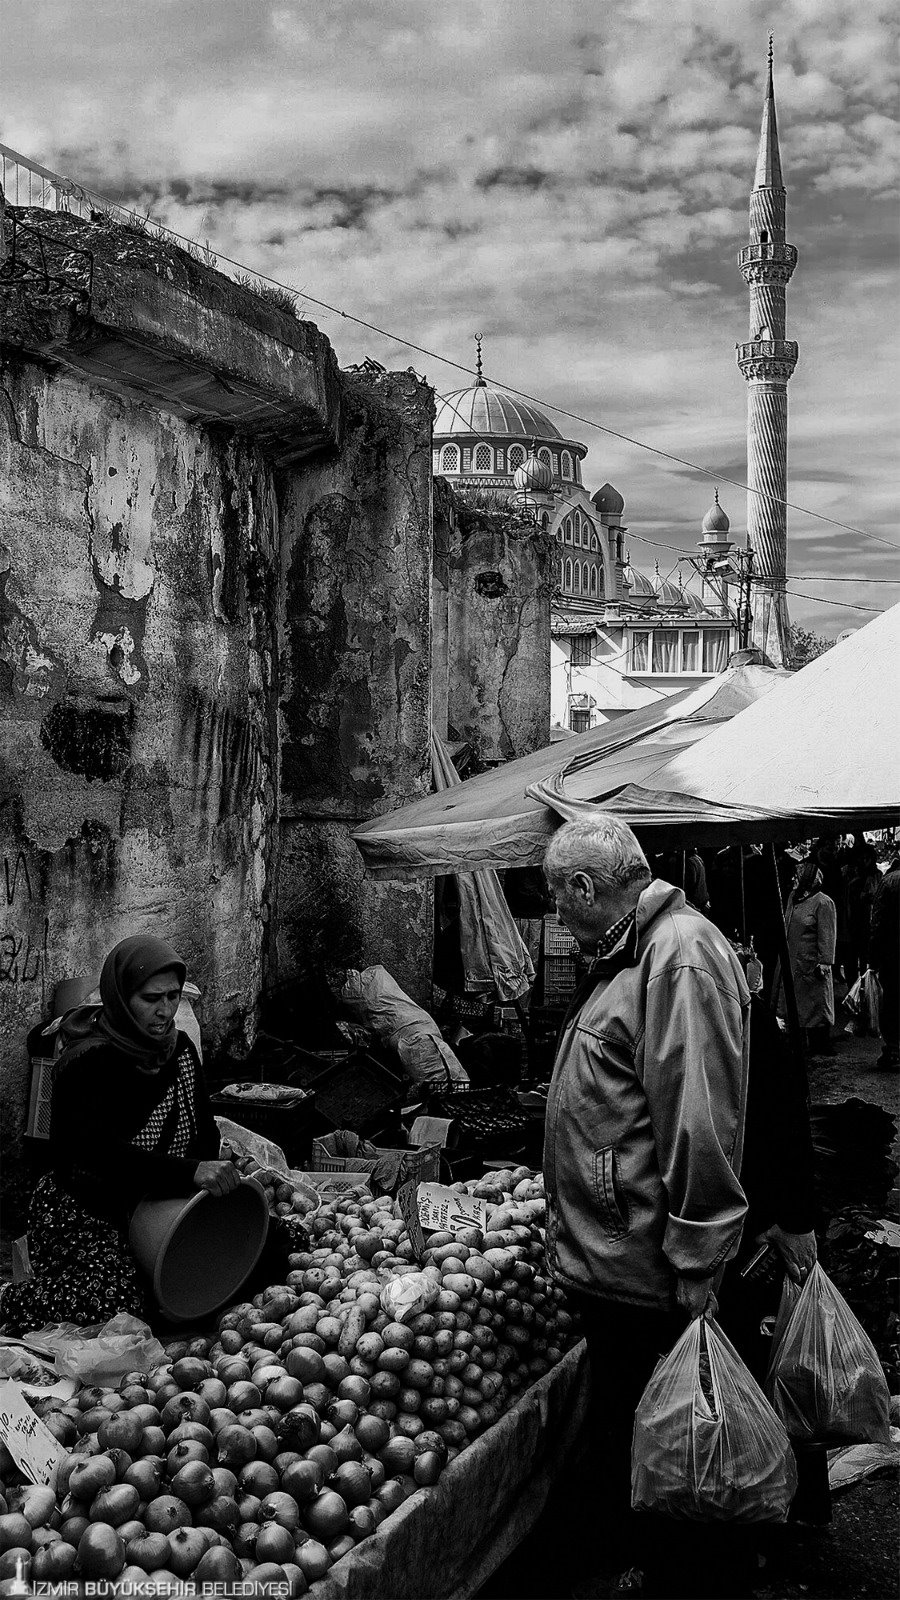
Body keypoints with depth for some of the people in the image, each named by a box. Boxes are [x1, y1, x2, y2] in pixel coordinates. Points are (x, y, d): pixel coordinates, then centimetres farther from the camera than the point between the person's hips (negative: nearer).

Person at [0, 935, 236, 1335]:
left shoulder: (179, 1048, 4)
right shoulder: (88, 1062, -20)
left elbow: (205, 1130, 8)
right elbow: (98, 1151, -32)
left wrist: (210, 1172, -14)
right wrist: (190, 1172, -41)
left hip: (149, 1206, 8)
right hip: (79, 1209, -8)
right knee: (117, 1302, -26)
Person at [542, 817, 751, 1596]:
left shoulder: (682, 957, -21)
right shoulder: (629, 954, 12)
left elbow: (701, 1123, -25)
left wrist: (696, 1265, -23)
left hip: (646, 1275, -10)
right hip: (607, 1260, 10)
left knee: (648, 1447, 6)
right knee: (616, 1424, 22)